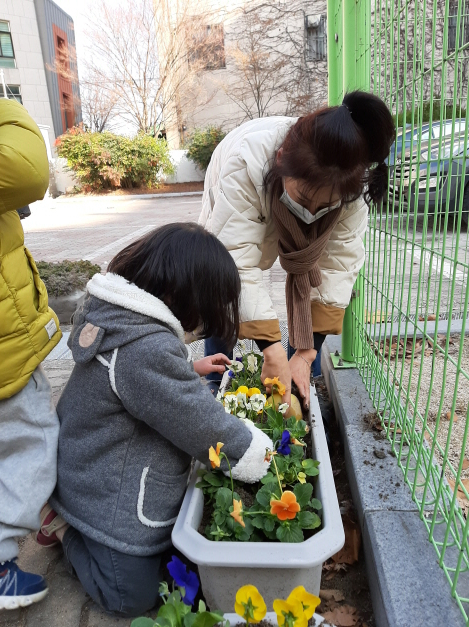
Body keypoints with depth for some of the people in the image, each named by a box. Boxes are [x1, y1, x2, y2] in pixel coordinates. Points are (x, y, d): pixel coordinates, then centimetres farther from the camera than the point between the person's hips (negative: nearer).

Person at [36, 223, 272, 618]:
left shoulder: (114, 316, -5)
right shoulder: (149, 349, -37)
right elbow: (203, 425, -27)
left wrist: (190, 369, 8)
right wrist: (258, 453, -10)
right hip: (112, 504, -9)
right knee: (133, 596, 9)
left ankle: (71, 516, 20)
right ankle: (66, 529, 13)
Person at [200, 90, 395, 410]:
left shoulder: (351, 182, -36)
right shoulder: (245, 162, -45)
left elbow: (339, 263, -33)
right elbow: (236, 262, -47)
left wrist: (305, 355, -36)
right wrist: (273, 351, -50)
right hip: (233, 222, -2)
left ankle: (302, 384, 3)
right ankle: (216, 383, 9)